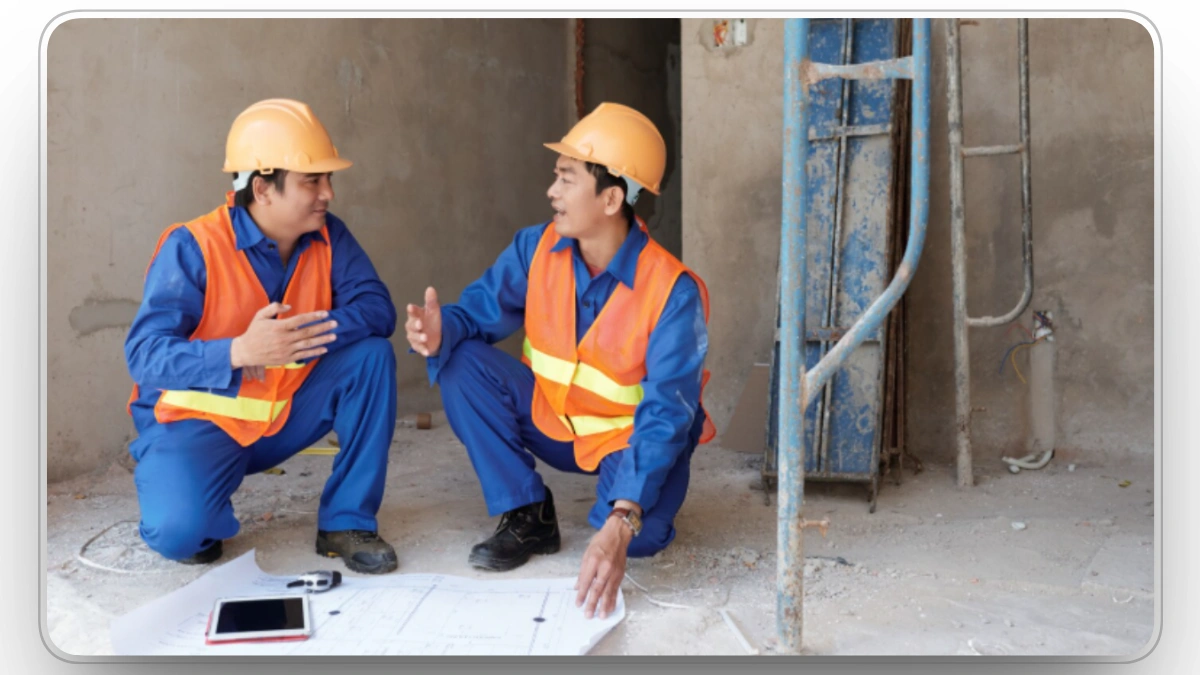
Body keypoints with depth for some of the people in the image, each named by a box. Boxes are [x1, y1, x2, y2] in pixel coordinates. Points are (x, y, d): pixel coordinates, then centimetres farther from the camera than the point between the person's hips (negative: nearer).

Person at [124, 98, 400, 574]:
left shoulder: (329, 237, -6)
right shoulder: (193, 247, -19)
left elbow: (376, 309, -16)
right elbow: (144, 354, -25)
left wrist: (298, 338, -32)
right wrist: (241, 351, -41)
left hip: (286, 414, 5)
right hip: (197, 420, -4)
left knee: (371, 355, -17)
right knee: (180, 531, -31)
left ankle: (347, 522, -7)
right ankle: (183, 506, 11)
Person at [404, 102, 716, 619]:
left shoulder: (673, 292, -27)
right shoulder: (537, 249, -12)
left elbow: (666, 415, -32)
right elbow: (480, 309, -8)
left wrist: (622, 523, -44)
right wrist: (441, 332, -35)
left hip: (628, 438, -4)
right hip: (549, 420, 5)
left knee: (639, 536, -33)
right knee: (461, 364, -19)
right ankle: (527, 517, -5)